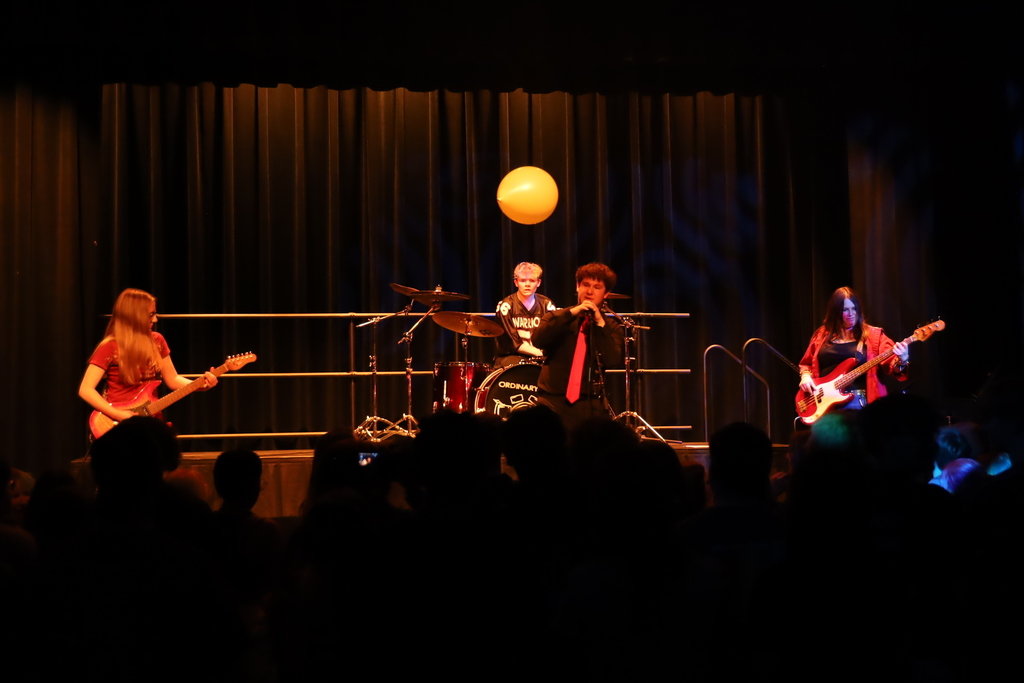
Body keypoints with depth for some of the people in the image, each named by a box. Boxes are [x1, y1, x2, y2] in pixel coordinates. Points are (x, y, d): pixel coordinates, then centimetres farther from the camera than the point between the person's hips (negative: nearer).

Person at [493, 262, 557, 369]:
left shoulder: (546, 305, 8)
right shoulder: (505, 306, -4)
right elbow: (511, 343, -8)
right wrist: (539, 353, -17)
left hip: (540, 359, 4)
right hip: (511, 356, -4)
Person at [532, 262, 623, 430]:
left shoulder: (611, 326, 10)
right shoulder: (557, 317, 10)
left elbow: (613, 361, -7)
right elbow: (538, 340, -11)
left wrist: (600, 323, -12)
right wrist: (571, 313, -15)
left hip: (590, 405, 1)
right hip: (553, 401, -1)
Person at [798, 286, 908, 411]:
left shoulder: (873, 335, 7)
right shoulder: (822, 335, 15)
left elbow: (890, 363, -3)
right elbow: (806, 363, 25)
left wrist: (901, 361, -23)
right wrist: (805, 376, 6)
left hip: (857, 401, -2)